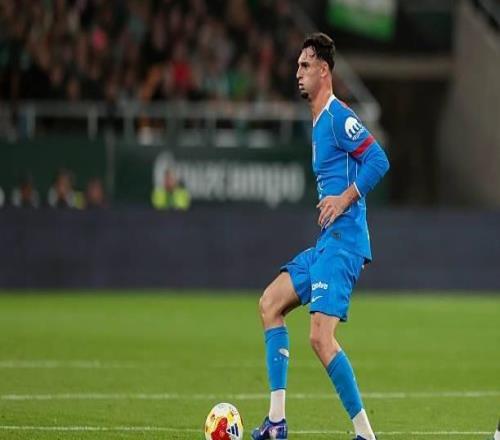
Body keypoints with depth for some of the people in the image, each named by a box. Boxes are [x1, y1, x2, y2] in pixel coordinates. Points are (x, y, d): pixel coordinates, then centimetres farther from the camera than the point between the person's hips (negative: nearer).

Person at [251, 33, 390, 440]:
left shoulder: (339, 117, -12)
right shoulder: (318, 121, 19)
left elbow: (379, 160, -20)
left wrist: (345, 199, -23)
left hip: (343, 242, -11)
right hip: (326, 241, 11)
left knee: (321, 337, -18)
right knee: (270, 303, 11)